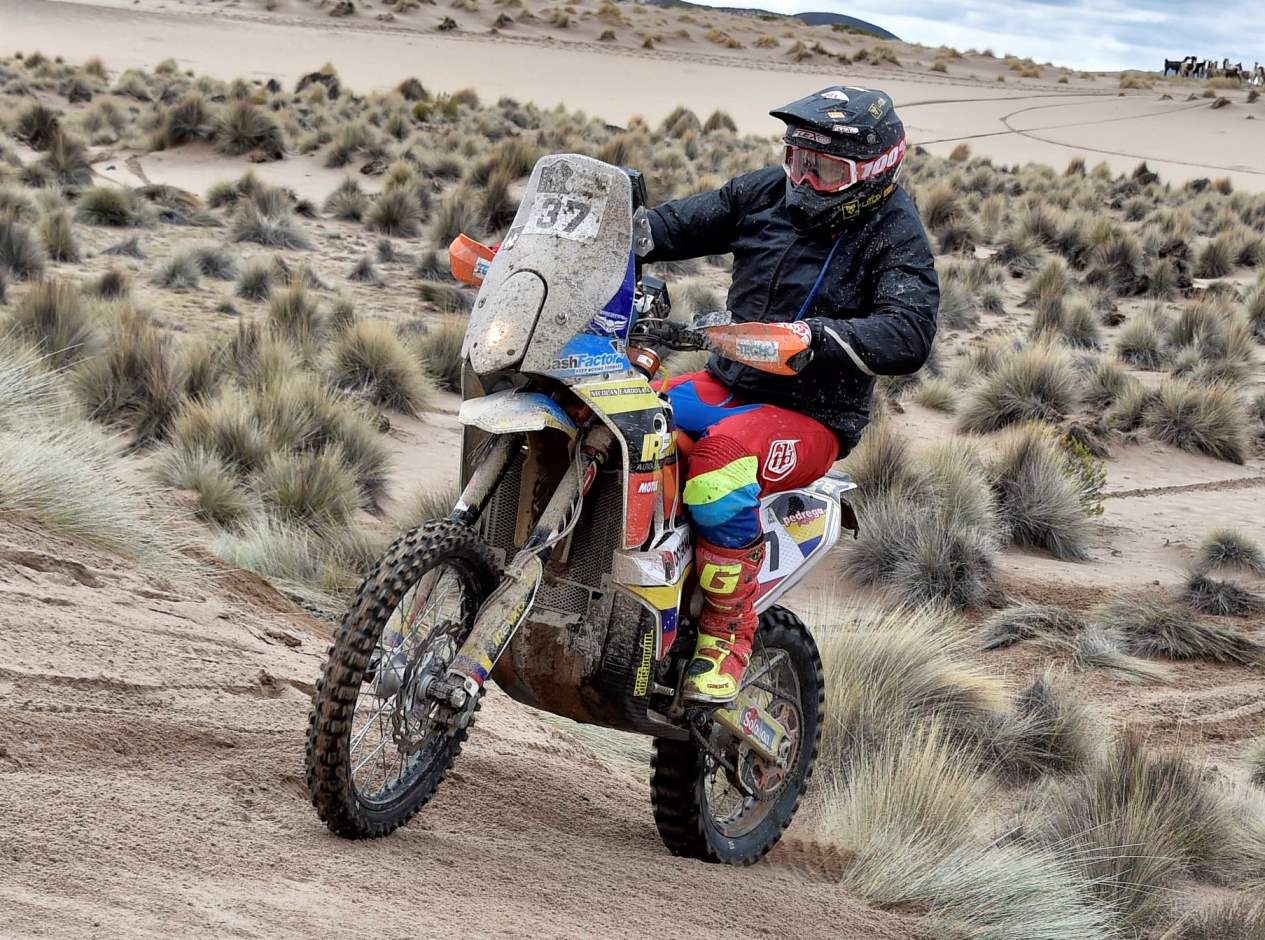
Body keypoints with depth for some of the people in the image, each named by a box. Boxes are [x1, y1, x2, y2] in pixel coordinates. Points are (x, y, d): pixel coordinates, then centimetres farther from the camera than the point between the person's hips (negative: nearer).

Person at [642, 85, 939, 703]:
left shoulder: (894, 235, -11)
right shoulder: (767, 194, 6)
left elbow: (909, 334, -26)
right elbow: (681, 224, 11)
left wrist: (820, 337, -43)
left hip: (811, 417, -6)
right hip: (726, 384, 6)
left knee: (723, 453, -37)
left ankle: (726, 635, -24)